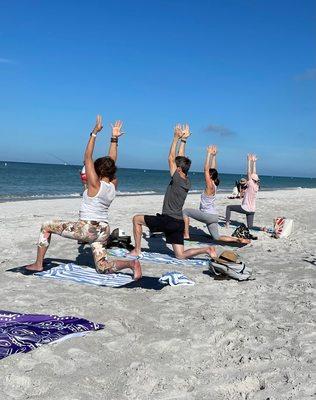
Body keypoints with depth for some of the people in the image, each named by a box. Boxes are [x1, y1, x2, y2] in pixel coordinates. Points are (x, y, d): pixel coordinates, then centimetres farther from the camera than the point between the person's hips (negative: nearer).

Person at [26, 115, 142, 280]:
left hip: (86, 228, -6)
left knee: (46, 227, 11)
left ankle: (38, 264, 14)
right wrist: (114, 138, 13)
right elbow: (112, 161, 11)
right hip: (103, 231, 6)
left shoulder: (95, 184, -15)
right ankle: (131, 263, -14)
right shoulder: (113, 185, 1)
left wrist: (94, 133, -11)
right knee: (103, 268, 12)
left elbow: (87, 158, -13)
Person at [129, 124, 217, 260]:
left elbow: (171, 158, -9)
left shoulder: (177, 180, -13)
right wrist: (183, 140, 19)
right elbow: (180, 158, 15)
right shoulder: (187, 182, 8)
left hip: (168, 220, -8)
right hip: (179, 222, 8)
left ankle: (137, 250, 9)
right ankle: (206, 250, -7)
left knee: (137, 219, 8)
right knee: (181, 256, 11)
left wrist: (176, 138, -6)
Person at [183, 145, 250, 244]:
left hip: (208, 215, -9)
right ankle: (238, 239, -1)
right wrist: (213, 155, 13)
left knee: (185, 211, 3)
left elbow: (206, 169, -19)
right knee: (217, 237, 13)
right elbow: (213, 169, 14)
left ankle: (186, 235, -1)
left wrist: (209, 154, -18)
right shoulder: (214, 185, 6)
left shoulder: (210, 186, -16)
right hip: (213, 216, 9)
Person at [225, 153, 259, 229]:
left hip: (245, 208, -7)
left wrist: (249, 161, -13)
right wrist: (254, 162, 14)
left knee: (228, 207, 10)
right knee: (250, 227, 10)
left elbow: (249, 173, -16)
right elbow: (254, 173, 9)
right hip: (252, 210, 7)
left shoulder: (251, 185, -16)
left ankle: (227, 223, 6)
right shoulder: (256, 186, 3)